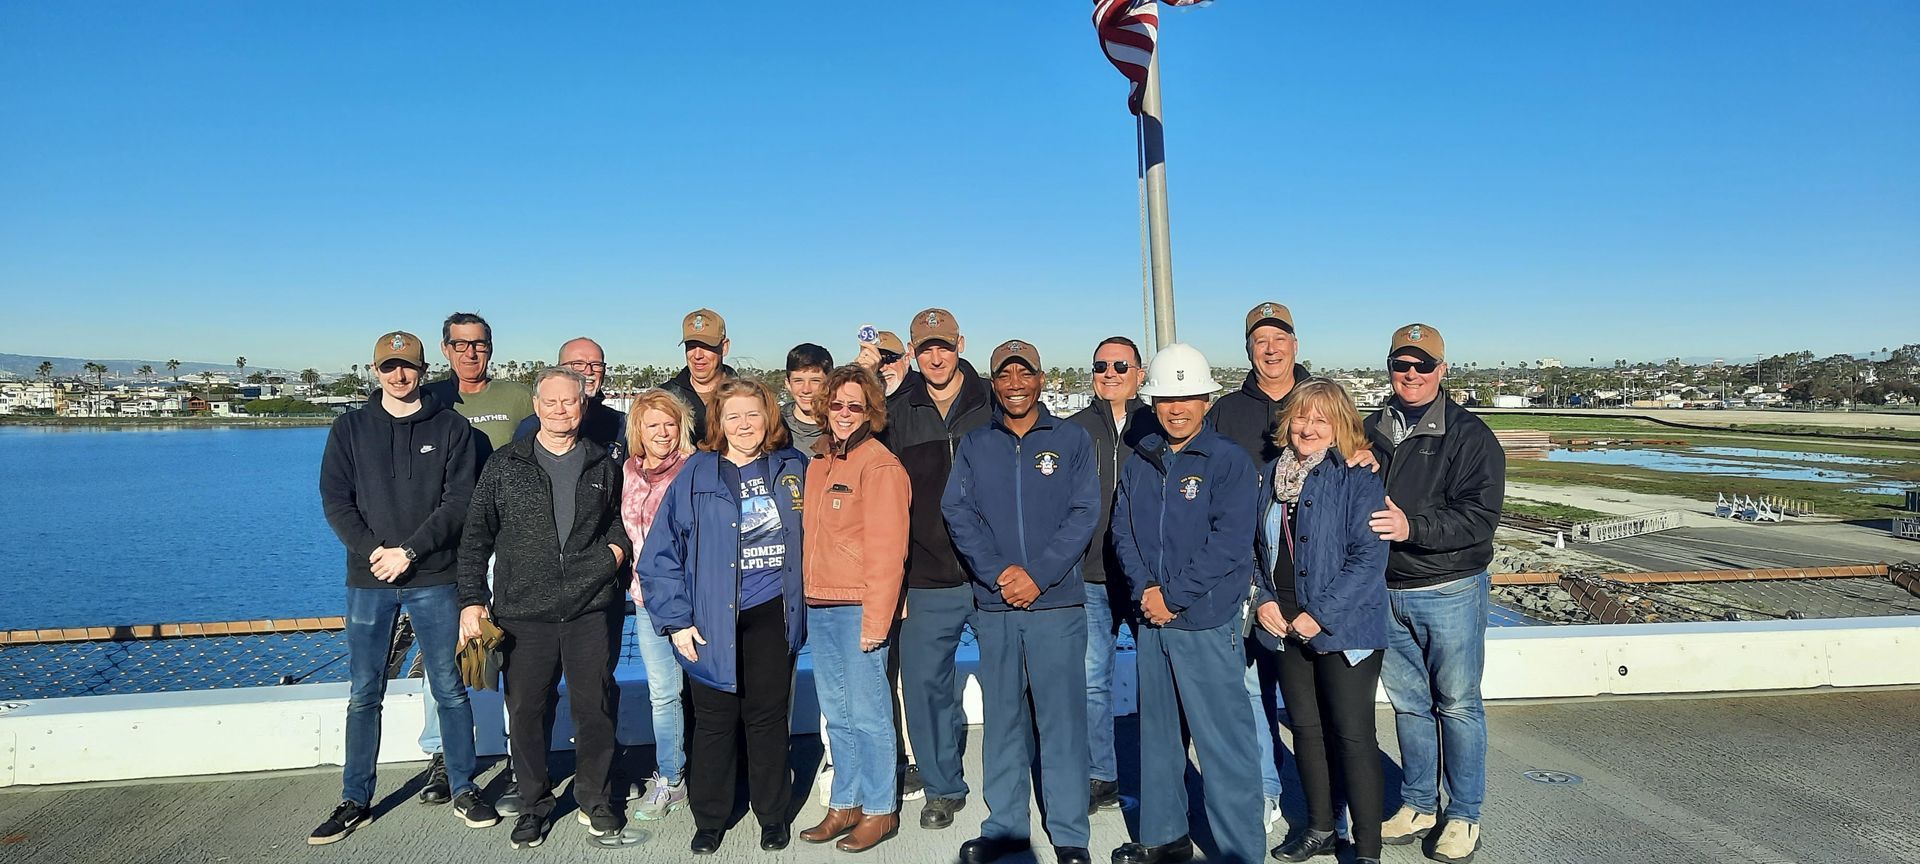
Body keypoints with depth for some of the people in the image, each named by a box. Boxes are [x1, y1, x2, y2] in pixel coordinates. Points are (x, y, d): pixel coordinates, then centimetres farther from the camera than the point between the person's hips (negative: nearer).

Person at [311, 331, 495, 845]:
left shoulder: (450, 428, 2)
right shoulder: (350, 429, 7)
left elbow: (458, 500, -5)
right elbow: (335, 500, 2)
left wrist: (409, 551, -13)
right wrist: (372, 551, -12)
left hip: (433, 578, -1)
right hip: (368, 579, 2)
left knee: (450, 689, 4)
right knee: (363, 695, 8)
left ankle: (464, 790, 16)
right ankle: (356, 801, 21)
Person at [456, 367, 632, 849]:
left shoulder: (603, 467, 8)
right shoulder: (505, 465, 3)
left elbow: (618, 517, 23)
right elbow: (476, 535, 4)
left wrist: (619, 545, 1)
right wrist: (472, 599, -1)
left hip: (592, 612, 1)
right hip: (523, 613, -1)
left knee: (595, 709, 6)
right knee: (526, 712, 8)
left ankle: (596, 800, 25)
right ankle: (533, 805, 26)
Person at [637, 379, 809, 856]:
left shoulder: (793, 467, 4)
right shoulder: (697, 473, -3)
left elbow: (808, 537, 15)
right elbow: (662, 551, -4)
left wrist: (800, 599, 9)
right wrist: (676, 619, -8)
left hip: (772, 617, 1)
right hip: (713, 622, -1)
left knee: (769, 716, 10)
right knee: (714, 720, 8)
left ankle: (773, 815, 26)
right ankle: (709, 819, 26)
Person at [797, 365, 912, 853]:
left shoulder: (879, 465, -10)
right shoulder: (819, 463, 14)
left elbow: (887, 549, -14)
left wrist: (875, 619, -17)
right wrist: (808, 600, 13)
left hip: (858, 607, -7)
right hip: (820, 607, 7)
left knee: (867, 712, 1)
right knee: (836, 713, 15)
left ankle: (879, 811, 16)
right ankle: (844, 805, 27)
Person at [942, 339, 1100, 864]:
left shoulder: (1072, 440, 4)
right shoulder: (973, 445, 9)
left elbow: (1084, 514, -4)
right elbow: (958, 514, 1)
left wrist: (1038, 575, -14)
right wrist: (998, 573, -13)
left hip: (1057, 603, -2)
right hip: (993, 606, 2)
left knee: (1062, 718, 1)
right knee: (1002, 717, 10)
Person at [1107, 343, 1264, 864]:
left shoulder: (1228, 461, -7)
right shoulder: (1139, 463, 9)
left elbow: (1230, 543, -14)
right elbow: (1122, 530, 7)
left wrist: (1174, 595, -15)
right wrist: (1145, 588, -9)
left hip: (1207, 622, -6)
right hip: (1151, 621, 6)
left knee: (1223, 738, -1)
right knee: (1157, 732, 16)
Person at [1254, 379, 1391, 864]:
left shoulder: (1357, 478, -10)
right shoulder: (1273, 475, 8)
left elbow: (1368, 556, -16)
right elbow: (1261, 547, 15)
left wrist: (1321, 615, -19)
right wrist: (1264, 599, 0)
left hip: (1345, 629, -6)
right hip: (1286, 626, 6)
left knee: (1352, 735, -1)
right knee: (1306, 729, 16)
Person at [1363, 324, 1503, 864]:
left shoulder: (1469, 435, -7)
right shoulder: (1371, 431, 7)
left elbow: (1479, 518, -16)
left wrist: (1412, 527, -28)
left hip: (1451, 592, -4)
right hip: (1386, 591, 4)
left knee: (1457, 704, 7)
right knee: (1408, 702, 14)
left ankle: (1464, 815, 22)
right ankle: (1419, 805, 29)